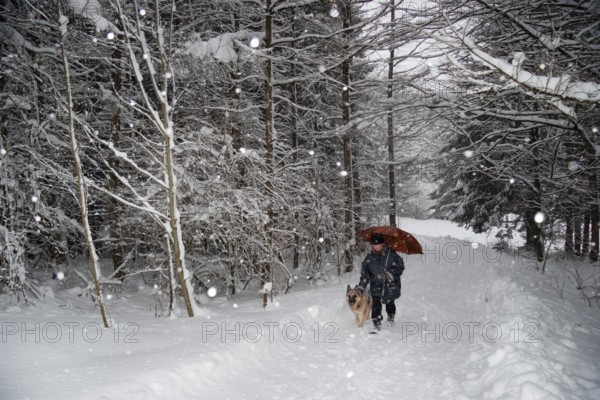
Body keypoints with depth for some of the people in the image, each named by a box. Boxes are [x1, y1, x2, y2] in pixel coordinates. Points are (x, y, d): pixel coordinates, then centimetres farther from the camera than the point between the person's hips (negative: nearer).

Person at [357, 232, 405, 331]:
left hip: (391, 284, -1)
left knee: (389, 302, 12)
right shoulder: (369, 258, 1)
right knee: (376, 304, -11)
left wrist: (391, 273, -17)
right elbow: (365, 273, 5)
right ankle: (376, 323, -1)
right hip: (376, 285, 1)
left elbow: (400, 266, -4)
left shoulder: (391, 254, -6)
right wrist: (361, 286, 0)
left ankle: (391, 317, 41)